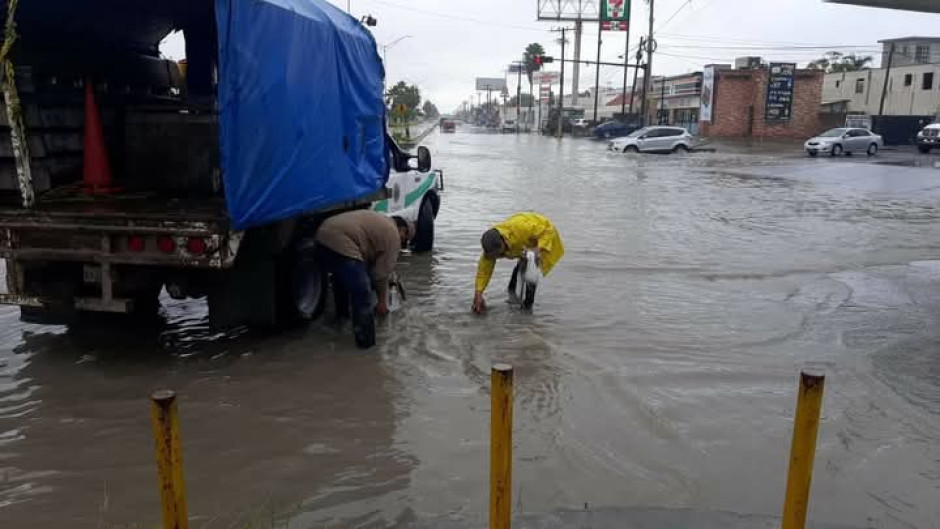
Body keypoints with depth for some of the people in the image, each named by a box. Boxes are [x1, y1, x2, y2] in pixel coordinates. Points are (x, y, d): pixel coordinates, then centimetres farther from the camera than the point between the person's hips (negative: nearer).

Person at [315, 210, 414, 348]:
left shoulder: (379, 222, 30)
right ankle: (366, 341, 4)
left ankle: (341, 314, 52)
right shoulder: (393, 235, 4)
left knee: (341, 276, 34)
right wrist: (382, 300, 17)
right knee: (363, 294, -2)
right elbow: (382, 272, 6)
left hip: (322, 236, 10)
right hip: (341, 245, -10)